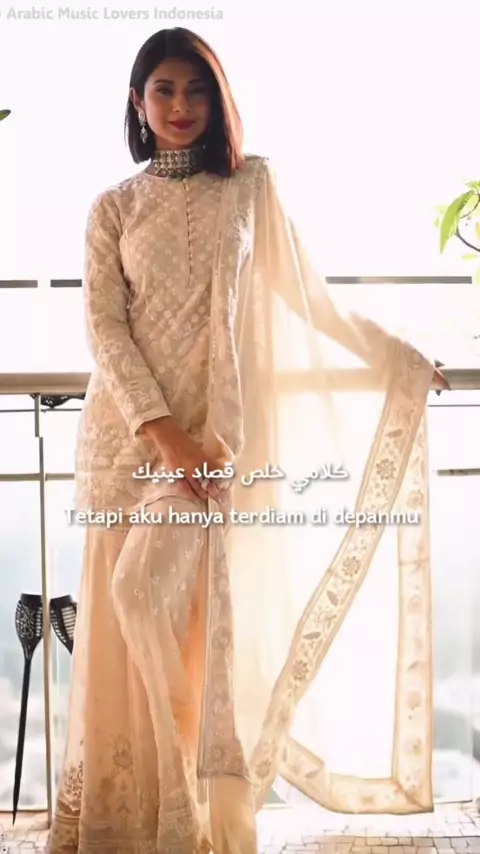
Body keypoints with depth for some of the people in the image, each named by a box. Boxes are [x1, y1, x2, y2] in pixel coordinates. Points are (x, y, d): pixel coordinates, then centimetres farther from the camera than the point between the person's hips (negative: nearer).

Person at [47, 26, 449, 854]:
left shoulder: (251, 186, 8)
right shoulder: (113, 207, 8)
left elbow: (306, 295, 16)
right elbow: (103, 326, -2)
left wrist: (402, 358, 19)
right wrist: (159, 429, -15)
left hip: (210, 419, -2)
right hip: (127, 422, 2)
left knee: (155, 590, -18)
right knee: (126, 608, 2)